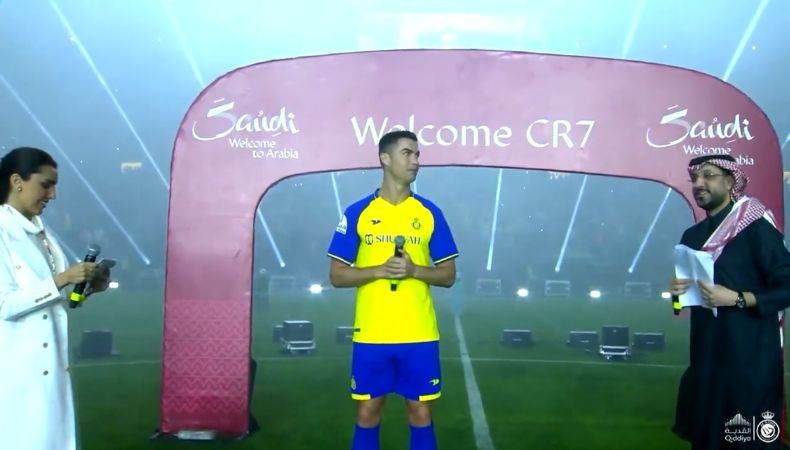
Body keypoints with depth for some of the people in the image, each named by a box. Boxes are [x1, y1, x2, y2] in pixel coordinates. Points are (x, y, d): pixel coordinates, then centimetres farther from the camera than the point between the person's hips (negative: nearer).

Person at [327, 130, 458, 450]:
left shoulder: (429, 213, 4)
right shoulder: (357, 213, 1)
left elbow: (448, 276, 6)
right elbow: (337, 276, 1)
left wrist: (414, 270, -13)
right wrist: (379, 270, -15)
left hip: (419, 334, 1)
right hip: (371, 334, -1)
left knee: (420, 414, 8)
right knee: (367, 414, 8)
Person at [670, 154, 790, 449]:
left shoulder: (757, 229, -10)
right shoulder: (692, 236, 12)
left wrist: (736, 299, -22)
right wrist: (678, 290, -1)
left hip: (751, 354, -6)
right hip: (706, 352, 7)